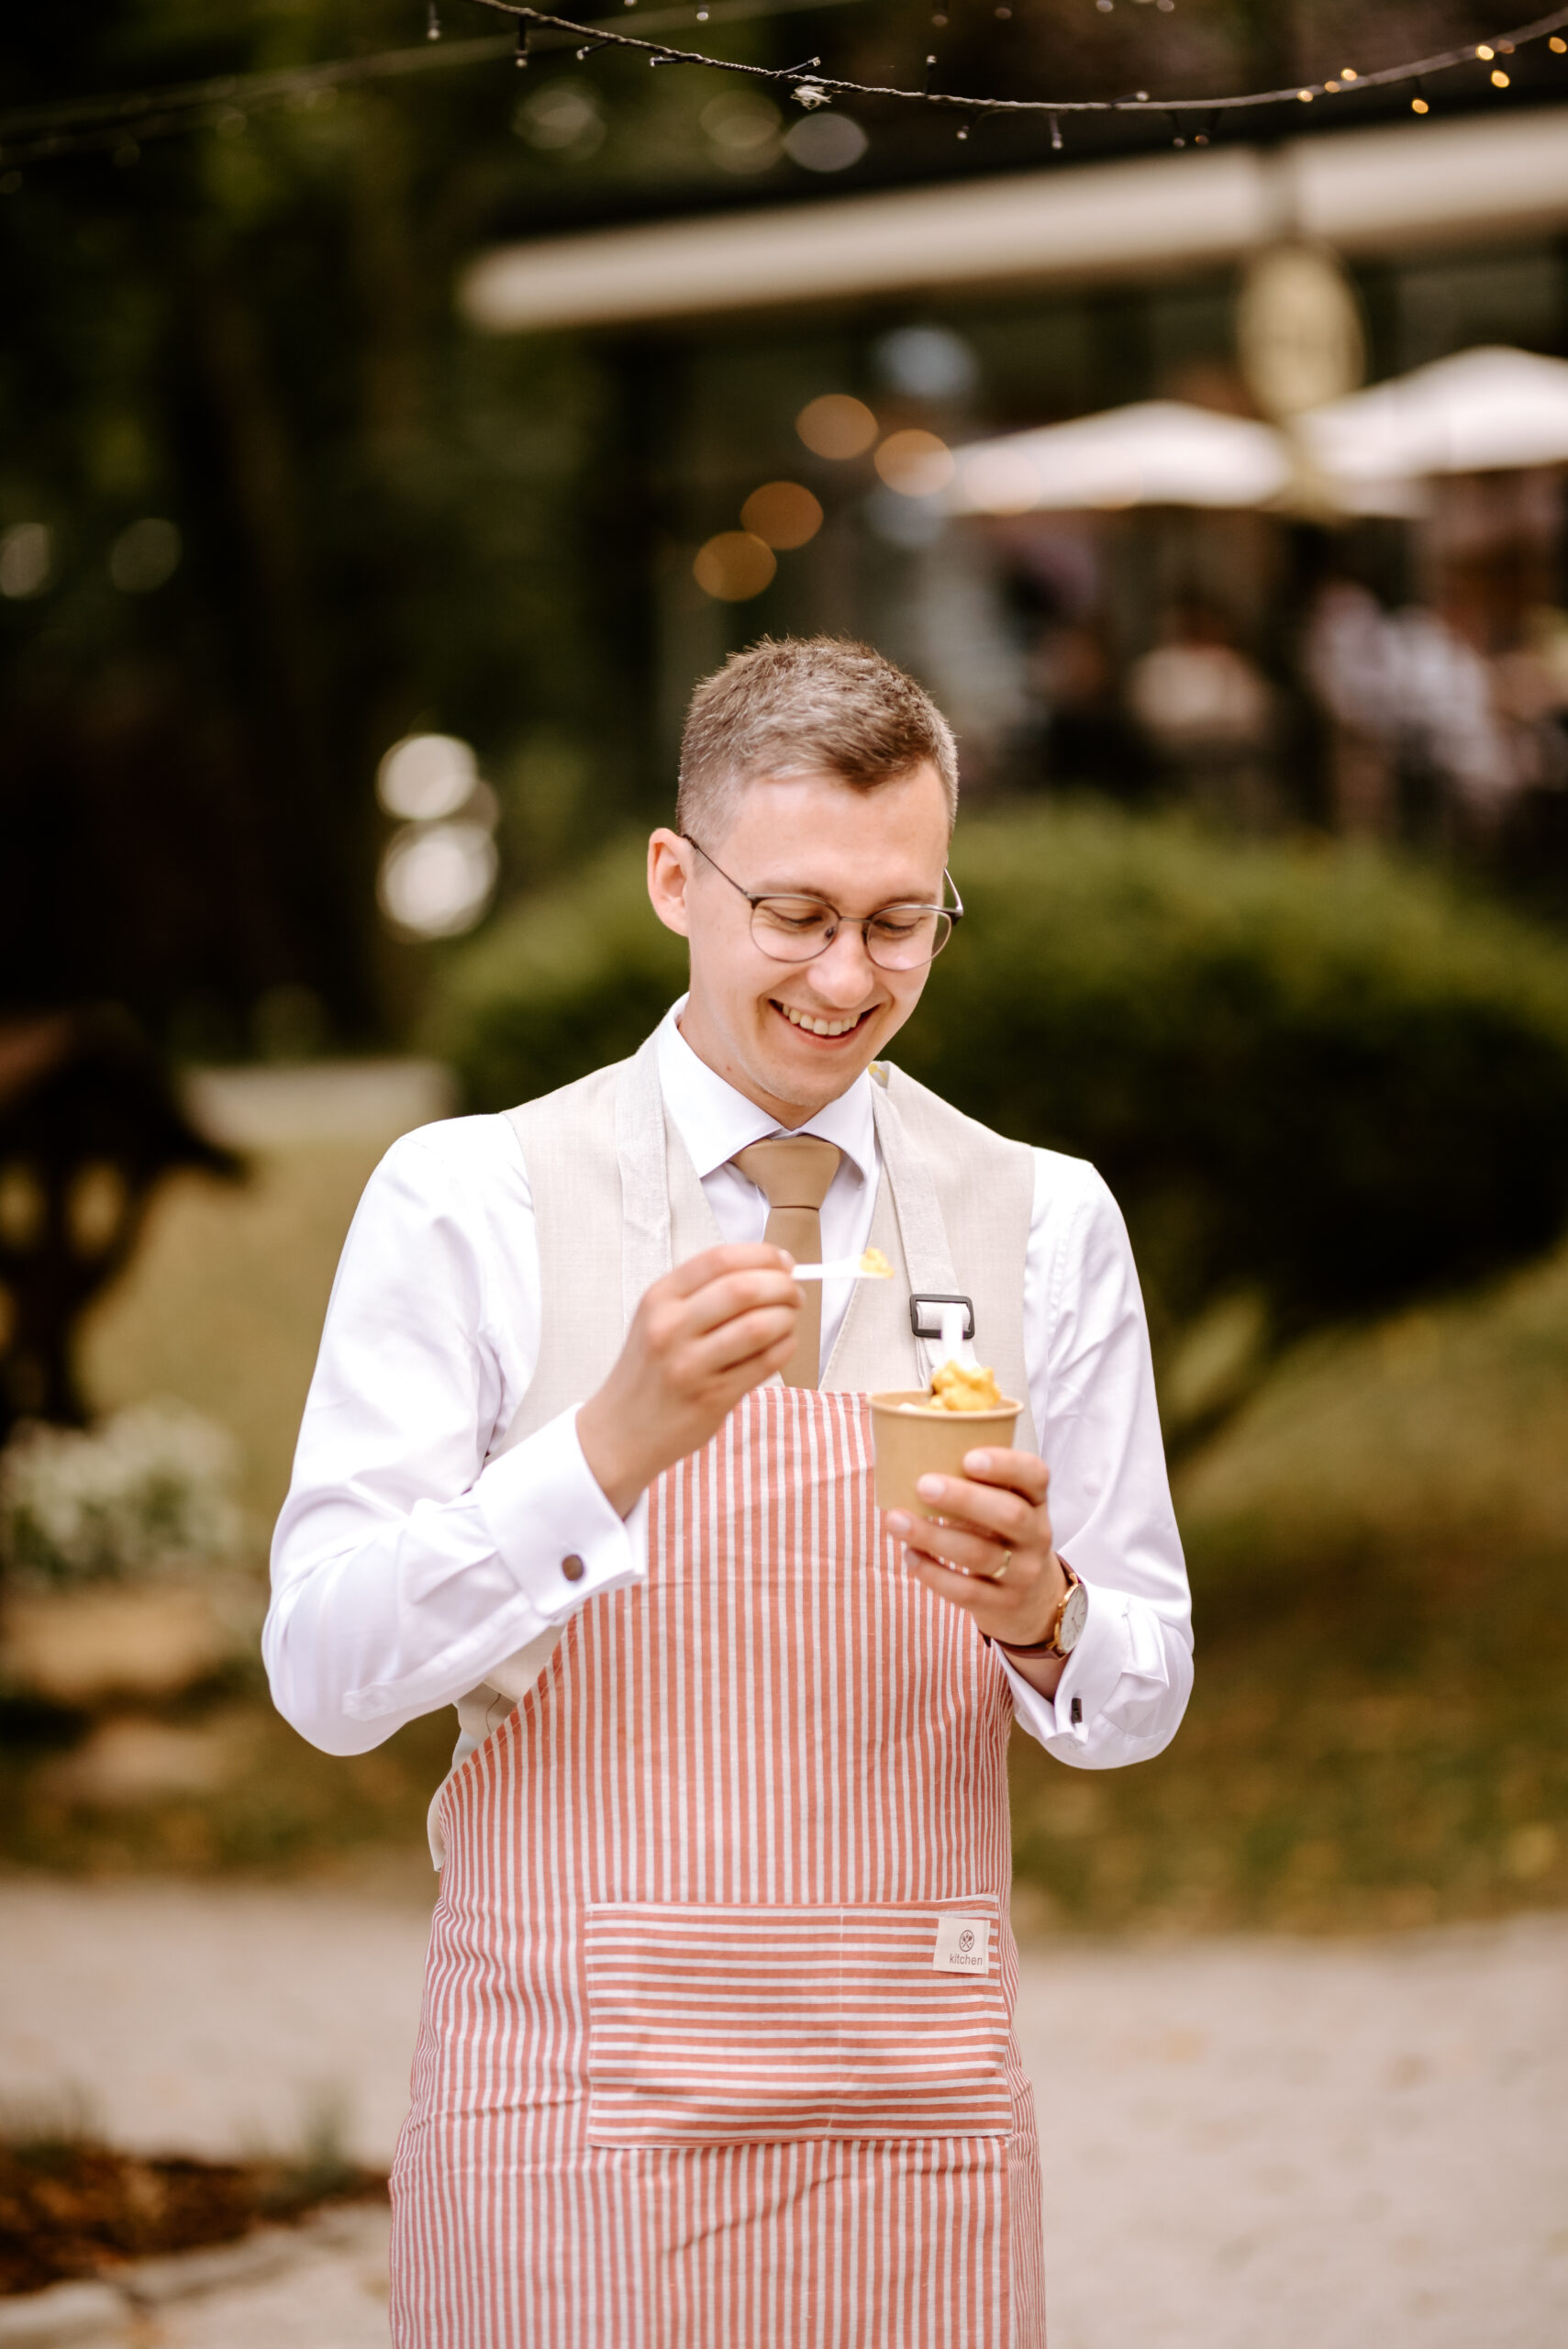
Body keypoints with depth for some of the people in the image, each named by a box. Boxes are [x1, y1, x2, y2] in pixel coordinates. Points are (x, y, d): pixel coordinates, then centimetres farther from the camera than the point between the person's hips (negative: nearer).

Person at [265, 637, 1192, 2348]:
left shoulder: (1046, 1223, 6)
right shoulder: (465, 1203, -2)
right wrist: (614, 1446, -23)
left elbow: (1140, 1700, 8)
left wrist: (1043, 1611, -15)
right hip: (574, 2124, -2)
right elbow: (324, 1672, -10)